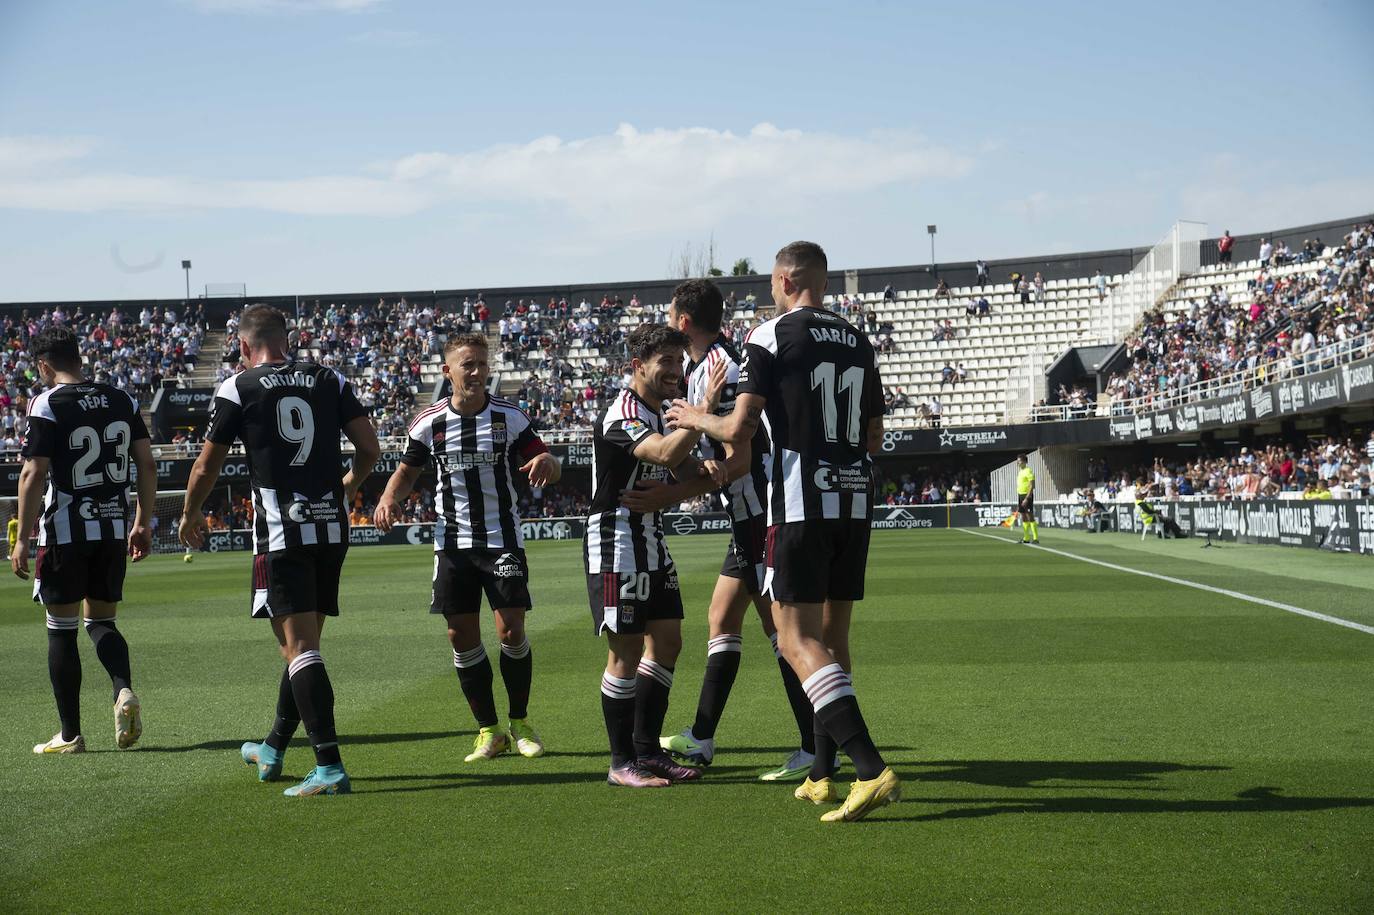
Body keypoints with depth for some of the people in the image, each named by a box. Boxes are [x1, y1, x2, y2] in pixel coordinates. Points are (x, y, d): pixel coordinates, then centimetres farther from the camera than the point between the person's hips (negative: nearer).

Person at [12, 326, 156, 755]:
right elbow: (147, 466, 8)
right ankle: (124, 691, -11)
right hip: (113, 528, 5)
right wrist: (142, 523, 16)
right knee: (101, 622, 17)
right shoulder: (121, 400, 7)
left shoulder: (47, 405, -9)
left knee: (62, 630, 6)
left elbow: (34, 474, -13)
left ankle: (70, 734, 9)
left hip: (66, 530, -5)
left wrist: (22, 538, -8)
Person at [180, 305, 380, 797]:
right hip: (332, 528, 5)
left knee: (300, 648, -7)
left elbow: (205, 468, 5)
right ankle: (272, 750, 32)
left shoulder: (237, 389, -1)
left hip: (281, 533, -5)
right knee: (303, 643, 16)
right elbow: (370, 449, 8)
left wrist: (189, 517, 24)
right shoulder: (330, 381, 9)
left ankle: (329, 766, -14)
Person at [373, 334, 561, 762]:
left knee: (511, 631, -7)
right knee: (462, 636, 1)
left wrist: (546, 462, -25)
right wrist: (389, 499, -7)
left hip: (502, 541, -2)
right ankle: (489, 731, 13)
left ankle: (520, 722, 14)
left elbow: (545, 463, -1)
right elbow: (407, 470, 14)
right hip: (452, 544, 2)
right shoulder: (429, 422, 1)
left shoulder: (510, 417, -3)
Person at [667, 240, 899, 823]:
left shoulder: (770, 337, -5)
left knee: (798, 639, -7)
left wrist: (695, 419, 9)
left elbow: (738, 430, -10)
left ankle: (872, 769, -20)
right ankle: (822, 776, 20)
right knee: (832, 635, 14)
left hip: (801, 503, -7)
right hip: (855, 501, 7)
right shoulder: (858, 342, 14)